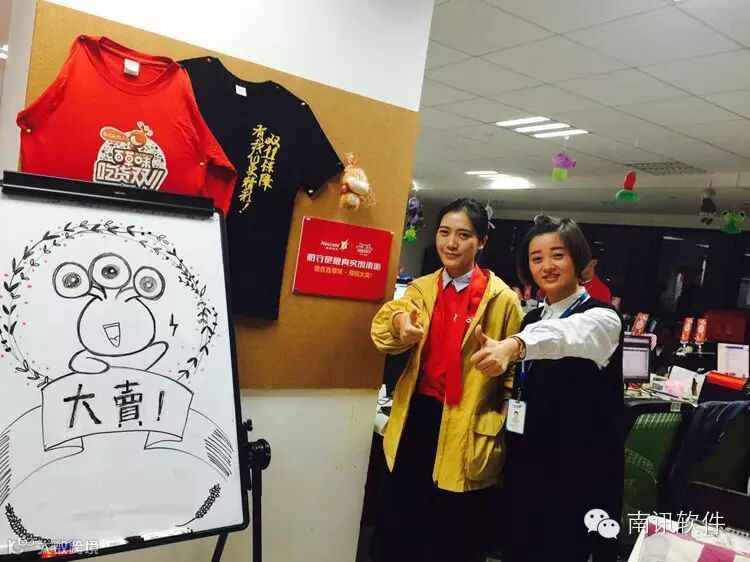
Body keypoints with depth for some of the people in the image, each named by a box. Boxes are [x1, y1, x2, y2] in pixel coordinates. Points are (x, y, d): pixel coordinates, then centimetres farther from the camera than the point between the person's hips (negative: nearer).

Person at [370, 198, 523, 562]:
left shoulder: (501, 299, -7)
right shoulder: (422, 288, 6)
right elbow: (384, 332, -10)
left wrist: (506, 424, -12)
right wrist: (399, 322, -32)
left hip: (465, 429, -4)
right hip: (418, 417, 4)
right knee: (397, 526, 14)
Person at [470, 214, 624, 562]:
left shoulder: (601, 318, -12)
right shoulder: (531, 320, 9)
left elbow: (568, 335, -37)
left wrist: (513, 345, -56)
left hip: (580, 471, -6)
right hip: (527, 466, 6)